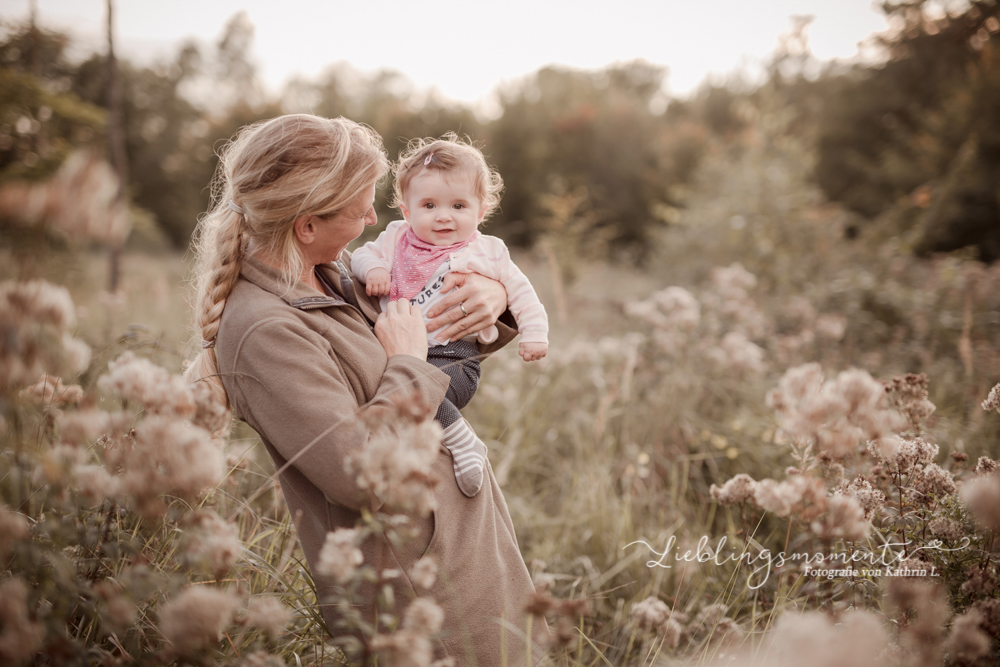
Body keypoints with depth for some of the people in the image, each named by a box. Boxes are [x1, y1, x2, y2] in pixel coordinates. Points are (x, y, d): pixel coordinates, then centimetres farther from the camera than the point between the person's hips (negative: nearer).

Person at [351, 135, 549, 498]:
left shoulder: (486, 252, 6)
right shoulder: (397, 239, 13)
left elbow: (520, 291, 11)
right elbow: (363, 254, 14)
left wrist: (534, 333, -1)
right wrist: (372, 268, -9)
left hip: (454, 356, -6)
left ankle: (464, 443, -18)